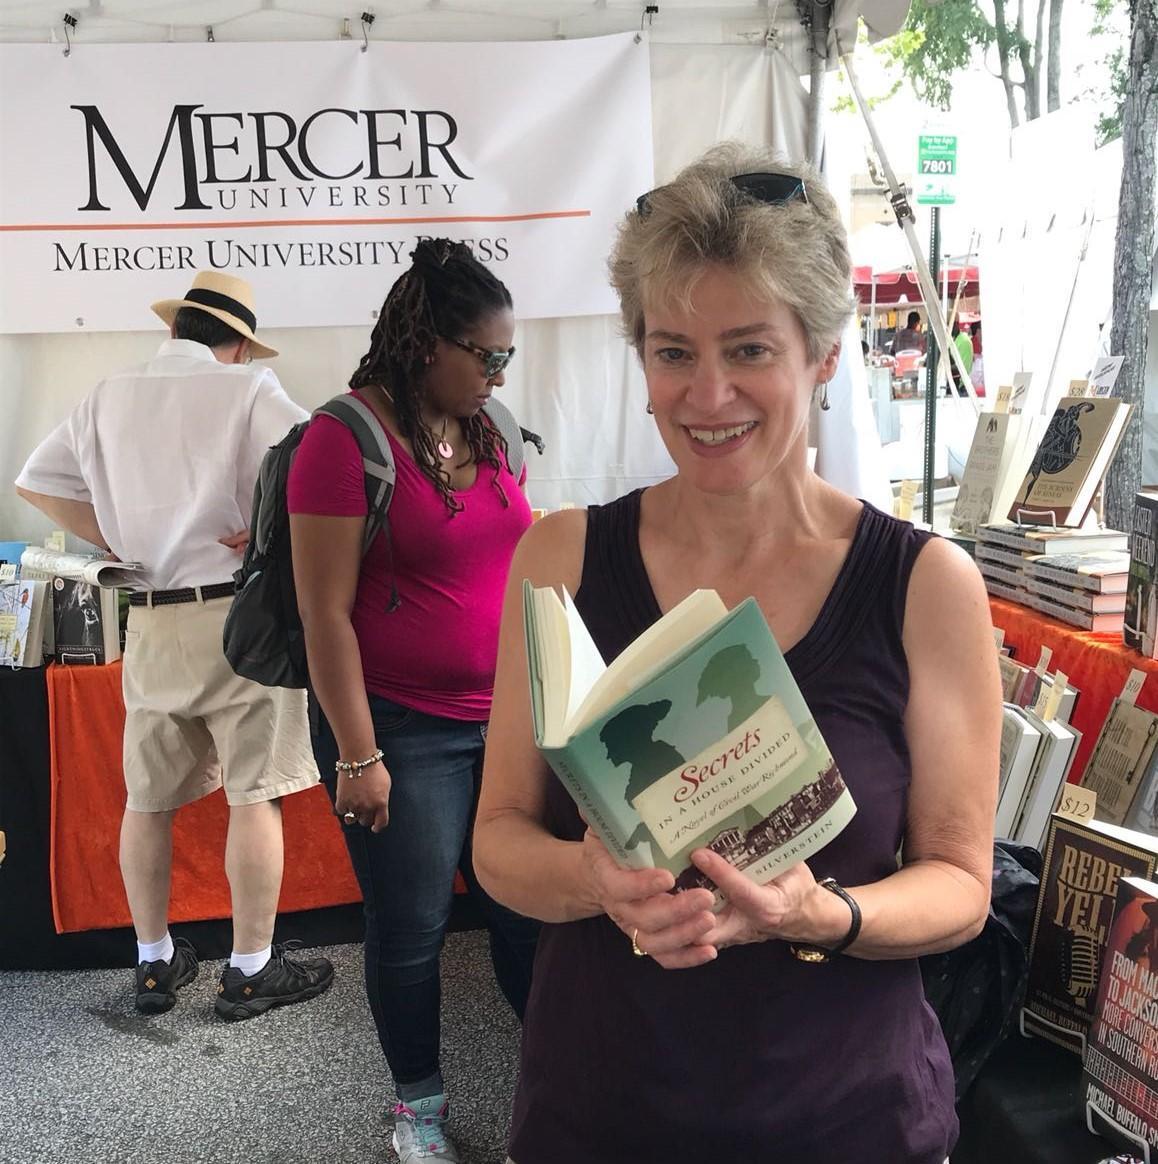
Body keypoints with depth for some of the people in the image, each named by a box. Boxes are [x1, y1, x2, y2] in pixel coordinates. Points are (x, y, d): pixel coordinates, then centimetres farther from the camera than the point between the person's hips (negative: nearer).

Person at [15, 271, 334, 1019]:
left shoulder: (109, 398, 9)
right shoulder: (247, 389, -6)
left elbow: (37, 482, 13)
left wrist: (120, 543, 11)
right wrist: (266, 535, -10)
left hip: (151, 622, 5)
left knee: (148, 798, 14)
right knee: (255, 795, 3)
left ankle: (155, 964, 26)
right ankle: (251, 970, 10)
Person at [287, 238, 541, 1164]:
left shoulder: (487, 434, 7)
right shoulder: (347, 437, -12)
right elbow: (326, 612, -14)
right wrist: (356, 756, -15)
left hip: (504, 720, 5)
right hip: (402, 731, -5)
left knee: (524, 906, 12)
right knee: (411, 929, 9)